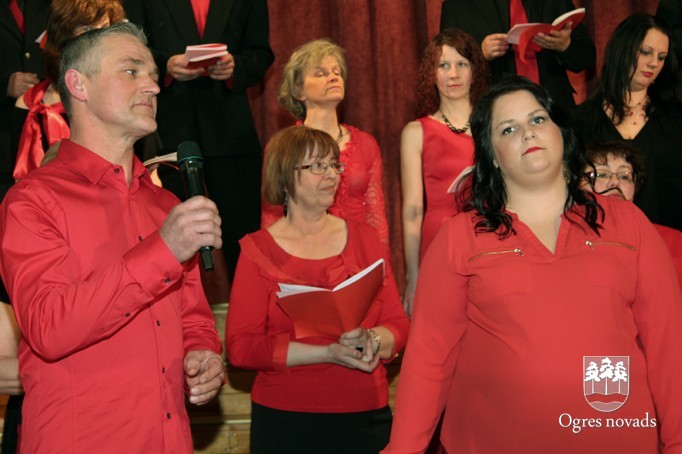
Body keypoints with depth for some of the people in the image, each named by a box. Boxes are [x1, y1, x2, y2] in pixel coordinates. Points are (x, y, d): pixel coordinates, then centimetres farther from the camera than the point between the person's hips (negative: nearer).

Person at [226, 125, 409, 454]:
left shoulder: (364, 238, 7)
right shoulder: (258, 250, -2)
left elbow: (399, 325, 5)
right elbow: (240, 346, -10)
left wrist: (371, 341, -18)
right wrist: (328, 353, -19)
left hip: (366, 414, 3)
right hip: (285, 419, -3)